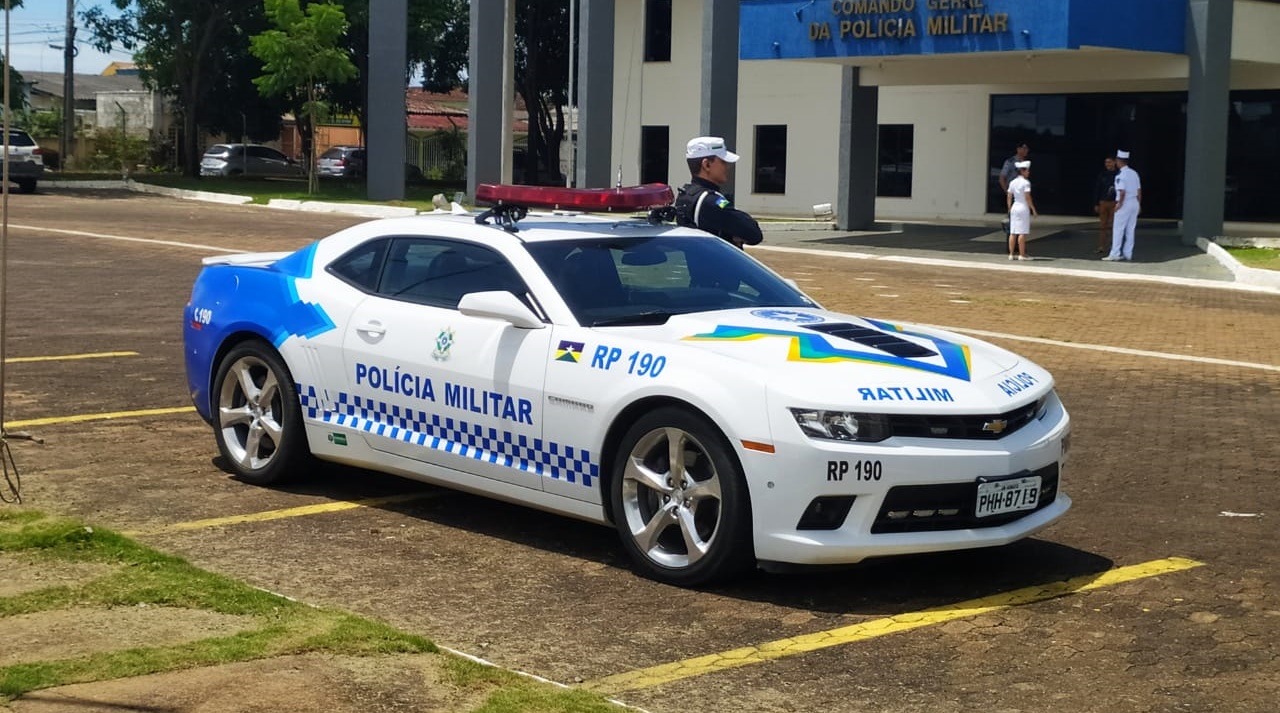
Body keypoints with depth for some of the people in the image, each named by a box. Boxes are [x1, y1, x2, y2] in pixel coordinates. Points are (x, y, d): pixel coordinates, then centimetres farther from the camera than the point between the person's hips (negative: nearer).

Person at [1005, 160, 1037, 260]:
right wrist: (1033, 209, -10)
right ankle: (1022, 254, -4)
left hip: (1014, 207, 7)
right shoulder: (1026, 182, -12)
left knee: (1013, 233, 7)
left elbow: (1009, 197, 9)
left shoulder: (1012, 182, 8)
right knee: (1022, 232, -4)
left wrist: (1009, 209, 16)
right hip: (1023, 207, -7)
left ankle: (1011, 254, 9)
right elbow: (1027, 197, -16)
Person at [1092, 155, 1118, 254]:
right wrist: (1096, 204, 4)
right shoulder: (1102, 175, 6)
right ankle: (1101, 247, 3)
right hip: (1103, 202, 2)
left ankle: (1112, 246, 9)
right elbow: (1097, 190, 8)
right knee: (1102, 225, 1)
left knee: (1113, 225, 1)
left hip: (1114, 203, -2)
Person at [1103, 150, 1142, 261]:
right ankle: (1128, 254, 13)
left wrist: (1119, 204, -10)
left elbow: (1122, 192, -22)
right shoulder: (1134, 173, 9)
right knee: (1130, 230, 11)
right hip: (1135, 202, 7)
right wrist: (1139, 205, 19)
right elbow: (1139, 191, 12)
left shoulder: (1120, 175, -15)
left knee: (1118, 230, -2)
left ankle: (1114, 254, -4)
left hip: (1125, 204, -7)